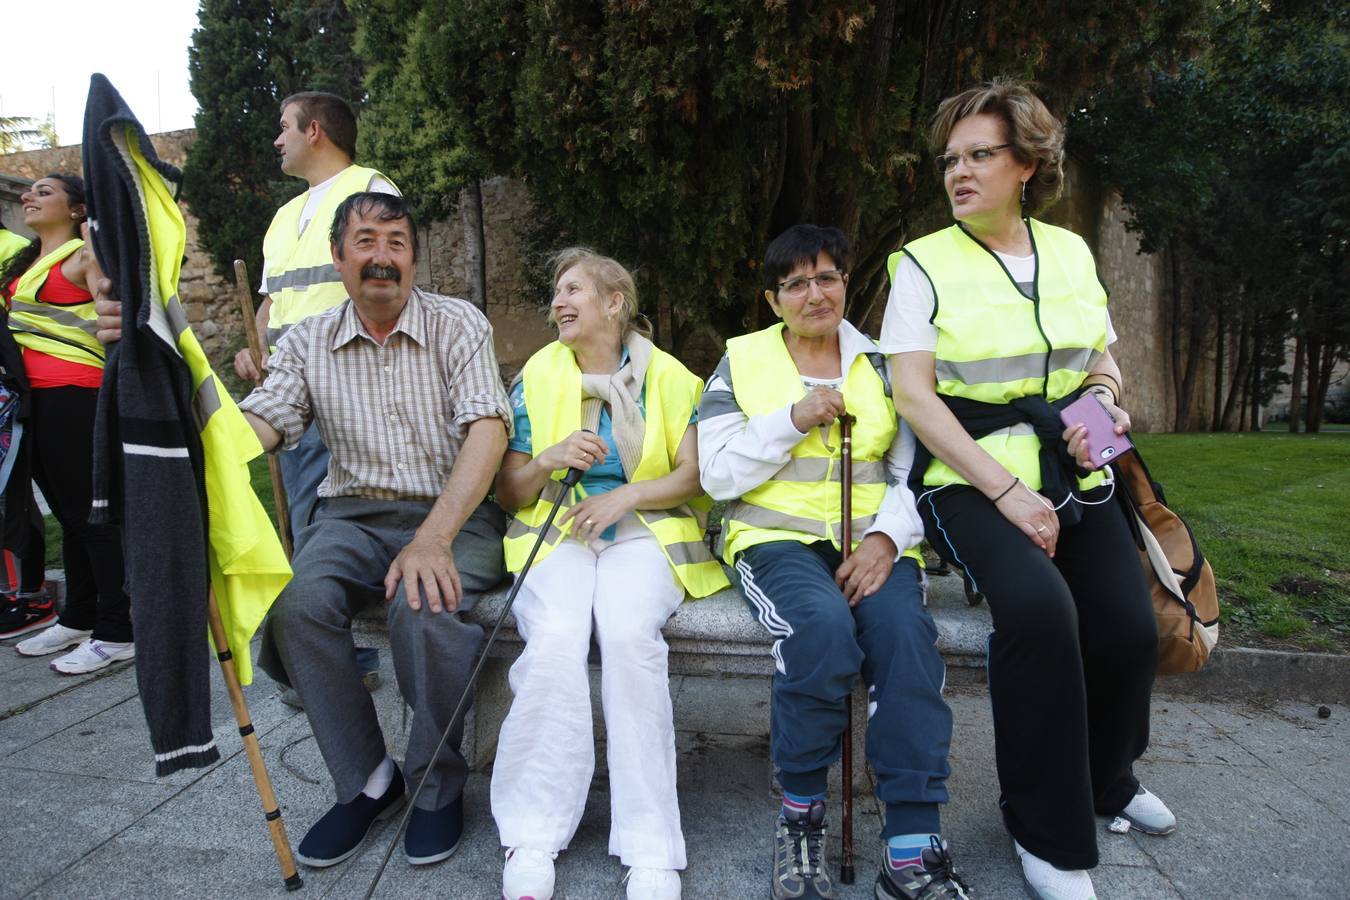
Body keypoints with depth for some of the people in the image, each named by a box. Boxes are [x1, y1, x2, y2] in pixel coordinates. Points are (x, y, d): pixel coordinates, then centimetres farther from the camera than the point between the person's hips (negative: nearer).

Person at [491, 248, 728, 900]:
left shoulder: (670, 378, 10)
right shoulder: (536, 378, 14)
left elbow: (693, 476, 4)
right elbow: (508, 493, 13)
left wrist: (625, 496, -12)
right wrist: (549, 460, -8)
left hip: (646, 532, -1)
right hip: (557, 530, 1)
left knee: (628, 634, -33)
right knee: (554, 640, -31)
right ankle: (532, 843, -21)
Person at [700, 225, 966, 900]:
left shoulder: (883, 365, 15)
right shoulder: (741, 362, 10)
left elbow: (913, 470, 7)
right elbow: (718, 475, 1)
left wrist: (888, 537, -13)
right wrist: (792, 419, -11)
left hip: (872, 541, 2)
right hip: (776, 535, -2)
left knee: (906, 630, -30)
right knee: (823, 627, -33)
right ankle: (800, 813, -10)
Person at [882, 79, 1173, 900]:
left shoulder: (1070, 250, 11)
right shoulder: (925, 264, -3)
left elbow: (1102, 355, 21)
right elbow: (914, 395, -12)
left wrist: (1105, 397, -5)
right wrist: (1005, 493, -19)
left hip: (1070, 472, 5)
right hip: (969, 478, -4)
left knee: (1130, 627, -13)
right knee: (1038, 607, -30)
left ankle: (1106, 776, 23)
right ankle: (1049, 832, -7)